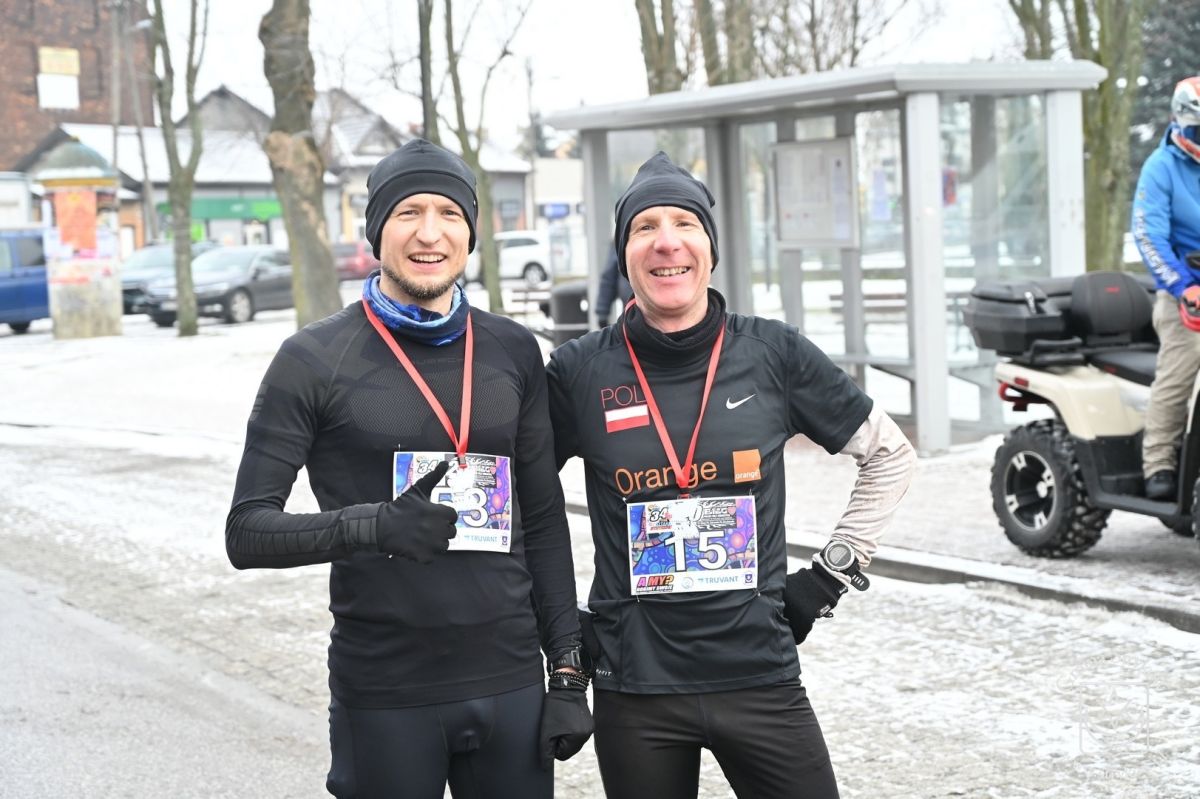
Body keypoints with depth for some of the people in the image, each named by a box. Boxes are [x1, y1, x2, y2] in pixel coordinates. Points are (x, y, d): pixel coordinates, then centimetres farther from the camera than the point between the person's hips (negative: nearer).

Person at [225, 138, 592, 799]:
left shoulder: (512, 352, 7)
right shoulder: (314, 361, -5)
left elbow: (544, 520, 12)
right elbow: (247, 533, -8)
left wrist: (568, 670, 7)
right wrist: (376, 526, -24)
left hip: (510, 688, 3)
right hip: (383, 700, -3)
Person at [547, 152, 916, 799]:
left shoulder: (773, 354, -1)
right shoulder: (580, 370, -2)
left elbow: (890, 456, 11)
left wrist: (831, 575, 5)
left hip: (760, 678, 0)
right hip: (634, 694, 0)